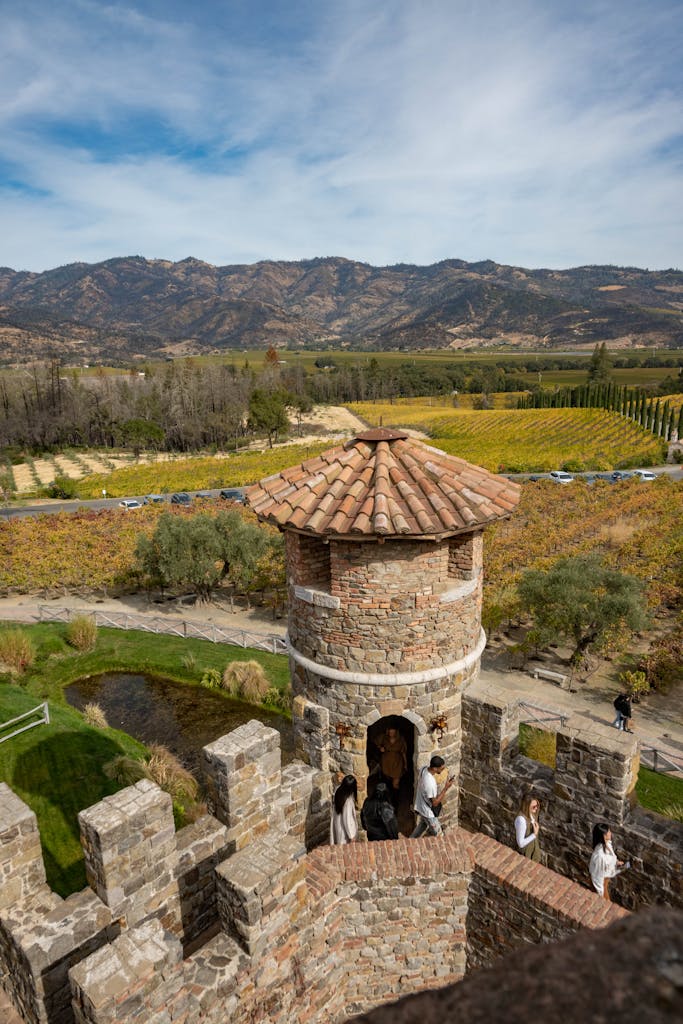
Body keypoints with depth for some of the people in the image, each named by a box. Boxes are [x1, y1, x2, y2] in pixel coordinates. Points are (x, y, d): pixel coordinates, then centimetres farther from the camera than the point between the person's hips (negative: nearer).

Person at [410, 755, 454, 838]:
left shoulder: (424, 769, -13)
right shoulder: (430, 783, -39)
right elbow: (435, 803, -27)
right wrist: (446, 788, -29)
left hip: (420, 807, 9)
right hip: (428, 812, -9)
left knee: (422, 825, 32)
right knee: (437, 834, 14)